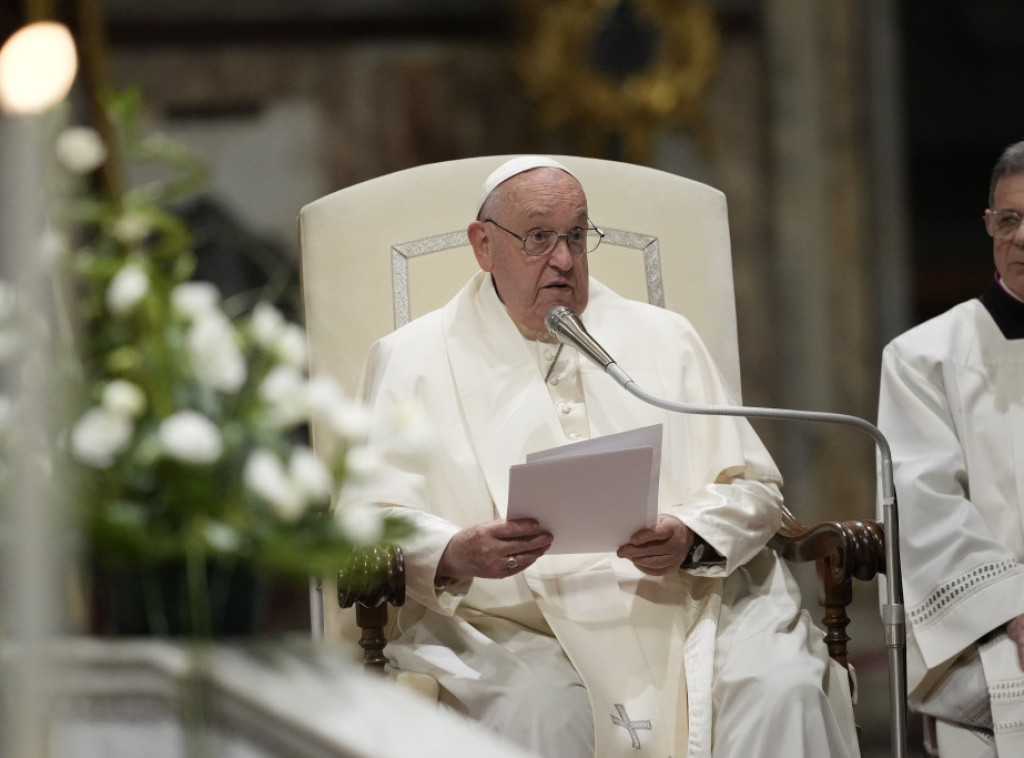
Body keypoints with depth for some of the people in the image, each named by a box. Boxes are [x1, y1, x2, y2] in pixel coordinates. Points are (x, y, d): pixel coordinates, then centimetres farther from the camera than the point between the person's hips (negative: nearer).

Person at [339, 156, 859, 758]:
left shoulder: (664, 339, 21)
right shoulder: (415, 359, 12)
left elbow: (754, 487, 14)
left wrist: (691, 538, -10)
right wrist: (454, 554, -21)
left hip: (687, 601, 2)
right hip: (517, 628, -2)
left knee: (784, 692, -27)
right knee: (534, 710, -36)